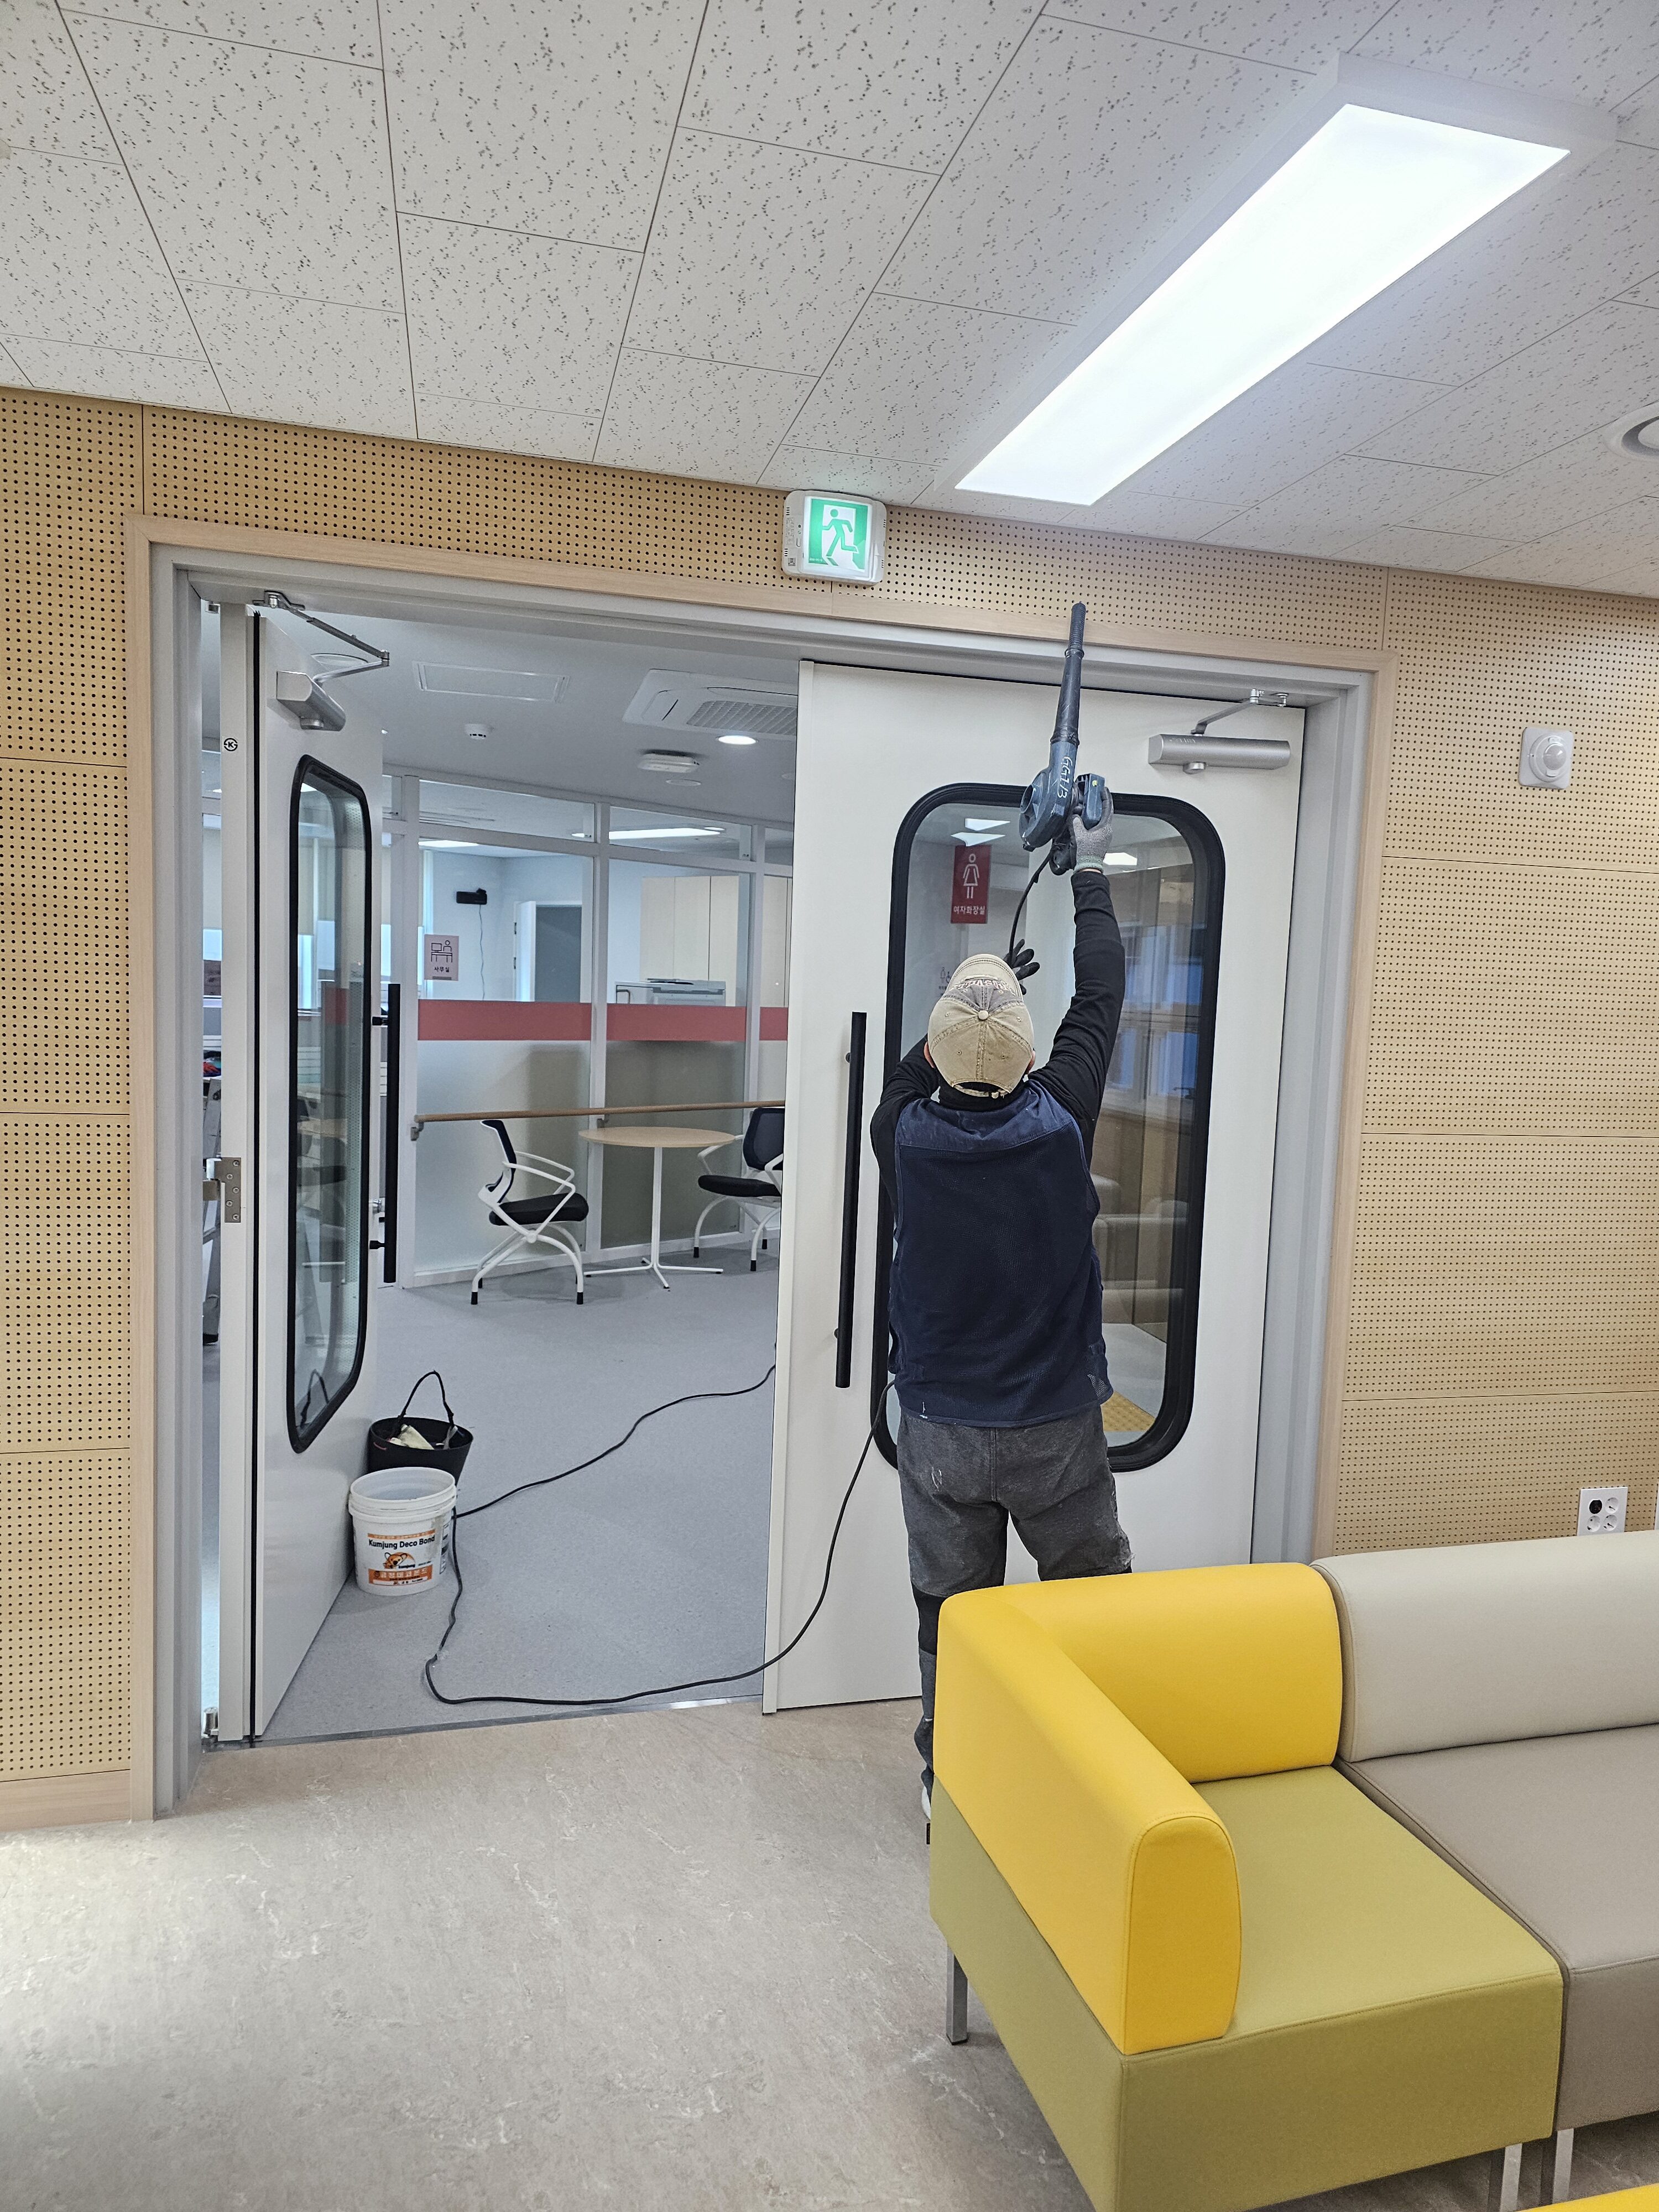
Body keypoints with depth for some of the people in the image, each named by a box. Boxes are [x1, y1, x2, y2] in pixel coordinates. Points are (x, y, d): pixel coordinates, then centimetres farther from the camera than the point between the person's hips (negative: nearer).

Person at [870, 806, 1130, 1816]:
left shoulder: (905, 1137, -13)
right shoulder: (1061, 1123, -15)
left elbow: (916, 1077, 14)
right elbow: (1102, 998, 1)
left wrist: (980, 995, 19)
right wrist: (1092, 878, 14)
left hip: (944, 1431, 1)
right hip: (1059, 1428, -1)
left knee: (950, 1620, 15)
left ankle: (952, 1784, 30)